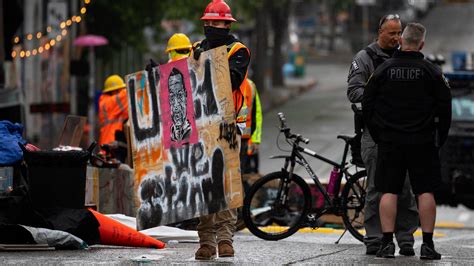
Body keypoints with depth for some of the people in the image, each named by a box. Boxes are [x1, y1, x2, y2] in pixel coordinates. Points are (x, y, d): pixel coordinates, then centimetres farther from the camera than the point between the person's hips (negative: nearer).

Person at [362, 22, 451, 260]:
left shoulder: (383, 70, 0)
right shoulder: (431, 71, -3)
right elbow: (445, 107, -1)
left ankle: (387, 243, -2)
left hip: (390, 142, 1)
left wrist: (377, 135, 14)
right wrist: (440, 138, 10)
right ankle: (427, 245, 1)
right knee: (425, 192, 4)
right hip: (423, 142, -1)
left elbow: (367, 106, 3)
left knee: (388, 192, 3)